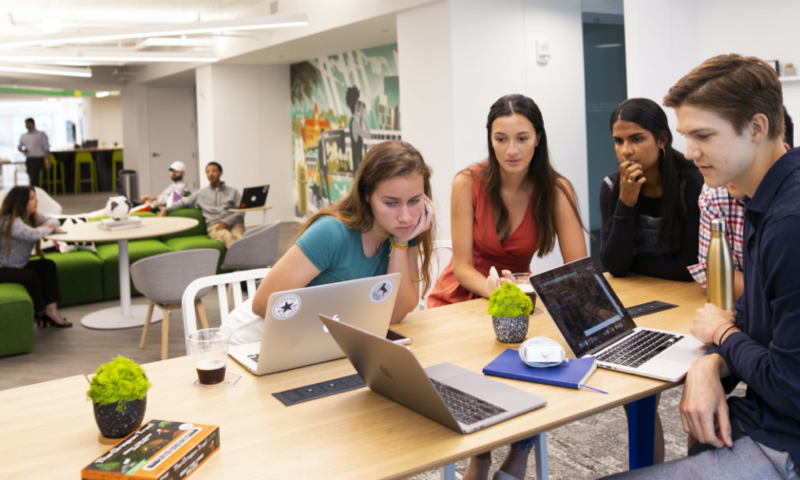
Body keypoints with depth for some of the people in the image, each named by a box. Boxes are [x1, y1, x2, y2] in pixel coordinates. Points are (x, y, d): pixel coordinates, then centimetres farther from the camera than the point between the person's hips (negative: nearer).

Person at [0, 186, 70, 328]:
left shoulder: (32, 216, 3)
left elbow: (53, 221, 12)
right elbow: (33, 235, -39)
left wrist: (49, 225, -14)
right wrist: (47, 228, -17)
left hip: (19, 265, 9)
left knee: (48, 266, -13)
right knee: (30, 277, -29)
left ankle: (51, 309, -21)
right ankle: (40, 313, -4)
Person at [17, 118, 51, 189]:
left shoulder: (41, 134, -3)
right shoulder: (23, 136, 13)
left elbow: (47, 148, -6)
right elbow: (19, 147, 24)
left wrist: (47, 161, -14)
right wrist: (22, 150, -1)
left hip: (38, 159, -6)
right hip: (28, 160, 6)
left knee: (34, 180, -14)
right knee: (32, 178, 9)